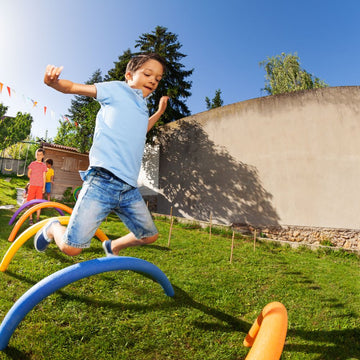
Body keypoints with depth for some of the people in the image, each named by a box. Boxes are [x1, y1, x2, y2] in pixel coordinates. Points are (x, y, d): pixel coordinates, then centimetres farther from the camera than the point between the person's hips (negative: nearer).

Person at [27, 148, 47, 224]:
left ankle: (38, 218, 10)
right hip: (32, 185, 0)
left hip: (40, 186, 0)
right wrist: (34, 179, 6)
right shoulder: (32, 164, 6)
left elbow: (44, 177, 6)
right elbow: (28, 174, 13)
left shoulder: (44, 165, 7)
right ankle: (30, 218, 8)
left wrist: (44, 187, 2)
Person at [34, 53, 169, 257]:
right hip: (103, 181, -7)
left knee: (150, 236, 14)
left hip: (130, 188, 7)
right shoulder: (116, 89, 7)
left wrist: (159, 113, 41)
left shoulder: (143, 108, 25)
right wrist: (54, 82, -22)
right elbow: (73, 87, 0)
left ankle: (113, 247, 40)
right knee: (71, 248, -8)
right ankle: (53, 228, 27)